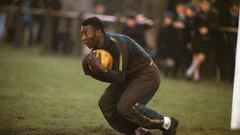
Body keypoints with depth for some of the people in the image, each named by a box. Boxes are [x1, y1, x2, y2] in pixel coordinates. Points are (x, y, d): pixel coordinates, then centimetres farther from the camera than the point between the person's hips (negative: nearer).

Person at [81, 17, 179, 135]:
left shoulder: (117, 44, -30)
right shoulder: (98, 47, -4)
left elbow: (119, 77, -29)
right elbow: (107, 76, 1)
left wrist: (99, 69, -41)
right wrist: (89, 70, -16)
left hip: (147, 76, -9)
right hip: (128, 77, 9)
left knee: (126, 107, -24)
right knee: (105, 103, -3)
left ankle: (166, 123, -6)